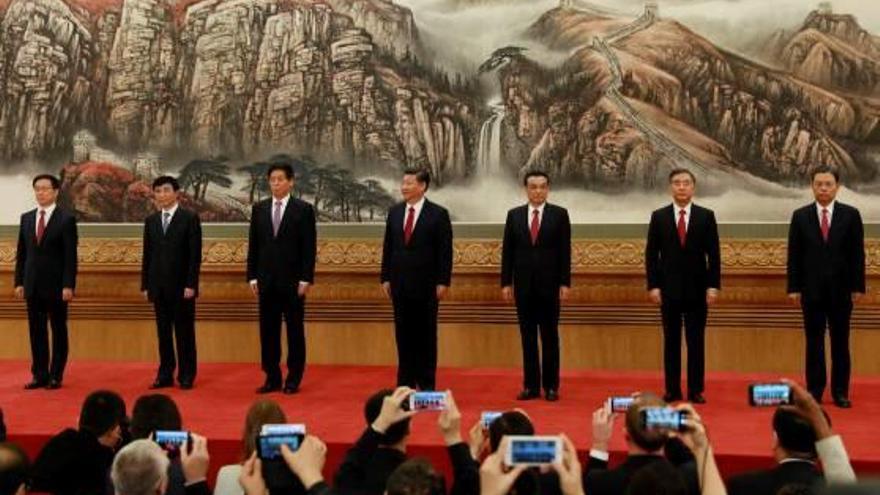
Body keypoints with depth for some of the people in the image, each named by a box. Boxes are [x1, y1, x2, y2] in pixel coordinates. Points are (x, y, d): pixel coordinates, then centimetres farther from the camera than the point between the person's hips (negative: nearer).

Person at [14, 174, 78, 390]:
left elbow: (71, 256, -9)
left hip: (56, 285, -5)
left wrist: (68, 285, -14)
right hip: (33, 285, 5)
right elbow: (21, 253, 12)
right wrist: (19, 281, 6)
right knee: (36, 331, 6)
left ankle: (56, 376, 9)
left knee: (59, 330, 3)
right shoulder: (26, 218, 11)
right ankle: (39, 374, 12)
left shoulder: (67, 219, -5)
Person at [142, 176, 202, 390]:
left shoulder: (190, 218, -3)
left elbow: (195, 254, -7)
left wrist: (191, 284, -13)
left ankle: (186, 376, 8)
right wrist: (145, 284, 7)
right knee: (163, 332, 7)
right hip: (159, 286, 4)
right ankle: (165, 375, 12)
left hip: (181, 286, -4)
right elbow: (147, 254, 12)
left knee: (184, 332, 1)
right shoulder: (151, 220, 11)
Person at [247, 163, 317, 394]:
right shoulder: (259, 208, 9)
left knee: (294, 331, 2)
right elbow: (253, 245, 10)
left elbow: (309, 247, -4)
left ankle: (293, 379, 9)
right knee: (268, 331, 5)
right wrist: (252, 276, 4)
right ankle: (272, 378, 12)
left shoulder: (303, 209, -2)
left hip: (293, 280, -3)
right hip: (267, 280, 3)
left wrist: (306, 279, -10)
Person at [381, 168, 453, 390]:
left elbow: (445, 251, -6)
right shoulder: (394, 212, 8)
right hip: (400, 284, 4)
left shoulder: (438, 214, -5)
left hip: (426, 285, -4)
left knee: (426, 335, 3)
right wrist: (386, 278, 6)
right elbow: (388, 247, 11)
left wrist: (443, 282, -11)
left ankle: (427, 384, 10)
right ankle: (405, 383, 14)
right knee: (403, 335, 7)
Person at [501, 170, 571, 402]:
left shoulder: (559, 214, 0)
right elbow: (507, 251, 7)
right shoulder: (514, 215, 6)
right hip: (523, 285, 2)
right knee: (527, 337, 6)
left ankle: (551, 386, 9)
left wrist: (565, 283, -6)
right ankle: (531, 385, 11)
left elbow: (565, 251, -1)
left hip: (549, 284, -2)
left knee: (549, 337, 3)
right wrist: (506, 282, 2)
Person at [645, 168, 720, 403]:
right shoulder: (659, 216, 4)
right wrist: (653, 285, -4)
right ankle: (672, 390, 10)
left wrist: (713, 285, -6)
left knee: (696, 342, 2)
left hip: (697, 289, 0)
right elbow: (651, 254, 3)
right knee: (671, 341, 5)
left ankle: (695, 390, 7)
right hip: (669, 289, 1)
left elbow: (714, 254, 1)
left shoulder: (706, 216, 2)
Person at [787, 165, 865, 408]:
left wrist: (858, 286, -4)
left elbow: (857, 253, 1)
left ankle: (840, 392, 11)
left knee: (840, 342, 5)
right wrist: (794, 287, -2)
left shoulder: (850, 215, 1)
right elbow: (794, 255, 3)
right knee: (814, 342, 5)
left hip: (841, 289, 0)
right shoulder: (800, 216, 3)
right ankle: (814, 391, 11)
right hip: (811, 289, 0)